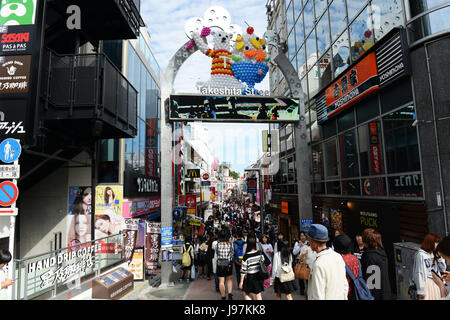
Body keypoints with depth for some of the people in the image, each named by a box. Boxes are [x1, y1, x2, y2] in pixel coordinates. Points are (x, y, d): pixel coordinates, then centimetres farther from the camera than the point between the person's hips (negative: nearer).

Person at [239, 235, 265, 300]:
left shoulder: (246, 256, -19)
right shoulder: (259, 253, -7)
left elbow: (243, 270, -15)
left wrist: (241, 281, -5)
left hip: (250, 277, -4)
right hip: (259, 276, 4)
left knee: (246, 294, 16)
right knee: (258, 296, 15)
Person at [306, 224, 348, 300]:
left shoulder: (319, 265, -28)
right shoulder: (338, 256, -3)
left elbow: (318, 297, -24)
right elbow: (345, 286, 7)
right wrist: (344, 298, 19)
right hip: (340, 297, 7)